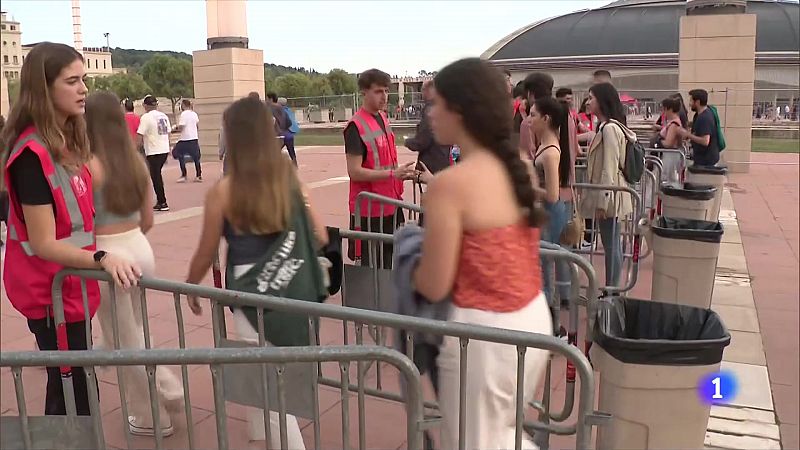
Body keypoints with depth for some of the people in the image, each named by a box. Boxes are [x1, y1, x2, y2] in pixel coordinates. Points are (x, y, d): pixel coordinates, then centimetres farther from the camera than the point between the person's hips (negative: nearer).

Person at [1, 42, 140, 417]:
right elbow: (44, 244, -24)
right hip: (51, 291, -9)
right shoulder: (32, 153, -22)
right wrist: (102, 258, -38)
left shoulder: (67, 141, 5)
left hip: (70, 284, 9)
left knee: (70, 385, 18)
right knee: (73, 394, 0)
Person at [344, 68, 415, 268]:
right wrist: (393, 173, -25)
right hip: (369, 209, -8)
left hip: (390, 204, 8)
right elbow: (355, 172, -20)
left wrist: (402, 173, 7)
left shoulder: (383, 118, 10)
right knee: (371, 267, 1)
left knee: (388, 263, 18)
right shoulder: (356, 127, -16)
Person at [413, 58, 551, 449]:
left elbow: (434, 288, -15)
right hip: (534, 320, 8)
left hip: (484, 332, -8)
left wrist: (409, 266, 6)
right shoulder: (516, 169, 3)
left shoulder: (450, 184, -20)